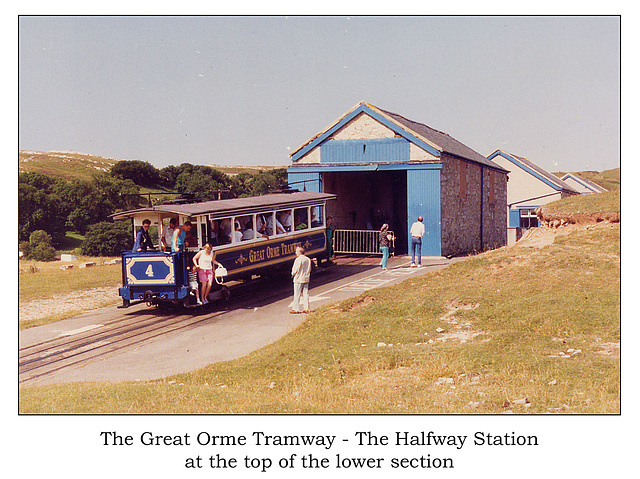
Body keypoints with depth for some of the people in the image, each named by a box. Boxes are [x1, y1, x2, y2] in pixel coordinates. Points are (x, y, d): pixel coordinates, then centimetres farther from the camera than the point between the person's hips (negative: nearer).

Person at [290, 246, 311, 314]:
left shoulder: (298, 259, -16)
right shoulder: (308, 259, 8)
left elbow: (295, 270, -16)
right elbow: (309, 269, 13)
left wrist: (292, 274, 3)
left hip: (298, 279, -7)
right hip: (306, 279, 7)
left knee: (297, 295, -1)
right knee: (305, 294, 10)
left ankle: (295, 309, 1)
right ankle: (306, 309, 12)